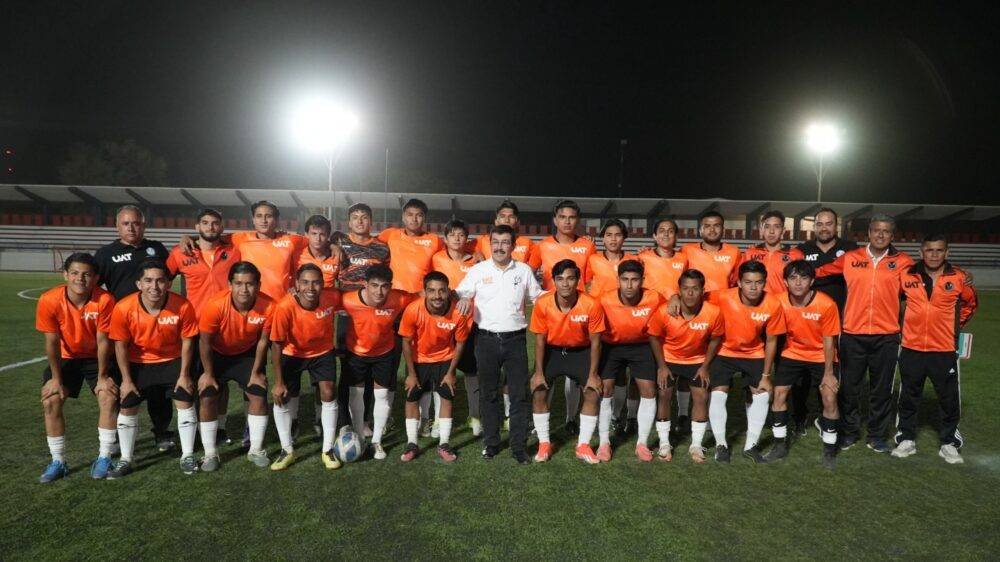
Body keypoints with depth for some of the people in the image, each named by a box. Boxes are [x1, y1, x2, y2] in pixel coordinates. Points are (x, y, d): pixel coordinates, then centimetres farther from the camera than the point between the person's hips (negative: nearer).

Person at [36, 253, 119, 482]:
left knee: (108, 398, -16)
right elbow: (52, 342, -14)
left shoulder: (105, 300, -28)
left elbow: (103, 341, -20)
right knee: (50, 402, -10)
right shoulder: (49, 300, -23)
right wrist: (56, 378, -9)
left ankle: (104, 457, -1)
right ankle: (58, 461, 5)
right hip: (66, 357, 2)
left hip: (97, 357, -2)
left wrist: (102, 377, -15)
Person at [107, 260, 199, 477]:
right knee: (127, 406, 2)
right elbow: (121, 345, -10)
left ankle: (187, 455, 11)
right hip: (138, 363, 1)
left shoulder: (183, 306, -25)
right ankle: (125, 459, 21)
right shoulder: (123, 308, -24)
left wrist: (184, 375, -9)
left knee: (185, 400, -5)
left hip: (172, 361, 0)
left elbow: (187, 341, -11)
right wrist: (126, 379, -7)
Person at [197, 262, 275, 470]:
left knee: (259, 395, -3)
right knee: (207, 399, -6)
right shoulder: (215, 305, -34)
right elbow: (205, 341, -18)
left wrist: (256, 372, -6)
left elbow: (263, 340, -13)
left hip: (247, 353, 1)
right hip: (216, 354, -1)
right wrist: (208, 373, -9)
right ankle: (210, 454, 12)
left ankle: (256, 450, 15)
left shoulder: (268, 306, -30)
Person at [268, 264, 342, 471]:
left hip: (323, 352, 1)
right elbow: (277, 345, -22)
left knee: (328, 394, -10)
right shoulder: (285, 307, -32)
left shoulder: (332, 297, -27)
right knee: (282, 397, -6)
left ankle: (328, 450, 6)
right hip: (292, 353, -1)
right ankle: (287, 450, 14)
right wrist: (278, 382, -20)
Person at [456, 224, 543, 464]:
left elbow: (537, 296, 15)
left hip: (515, 339, 0)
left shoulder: (524, 270, 6)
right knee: (488, 393, 9)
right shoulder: (478, 270, 3)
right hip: (486, 339, 0)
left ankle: (519, 446, 11)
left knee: (519, 394, 1)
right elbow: (461, 292, 6)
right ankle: (491, 442, 22)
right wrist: (463, 299, -16)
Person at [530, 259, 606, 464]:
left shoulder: (591, 305, -26)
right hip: (551, 350, 1)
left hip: (581, 351, 0)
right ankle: (544, 443, 8)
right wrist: (539, 371, -12)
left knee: (593, 393, -11)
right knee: (538, 392, -10)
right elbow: (540, 340, -10)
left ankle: (583, 445, 6)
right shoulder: (542, 304, -23)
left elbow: (595, 341, -14)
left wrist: (593, 374, -13)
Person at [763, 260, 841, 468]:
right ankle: (780, 445, 14)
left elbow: (829, 340, -14)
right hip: (792, 353, 2)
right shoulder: (780, 302, -18)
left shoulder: (826, 305, -24)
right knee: (779, 394, -2)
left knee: (830, 398, -10)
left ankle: (830, 450, 10)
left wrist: (828, 373, -12)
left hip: (821, 356, -2)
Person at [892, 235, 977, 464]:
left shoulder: (959, 278, -3)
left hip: (944, 351, 0)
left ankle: (949, 444, 25)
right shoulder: (907, 276, -3)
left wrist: (956, 325, 9)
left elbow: (970, 304, 15)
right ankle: (906, 440, 25)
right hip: (911, 349, 0)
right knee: (908, 398, 11)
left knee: (950, 400, 9)